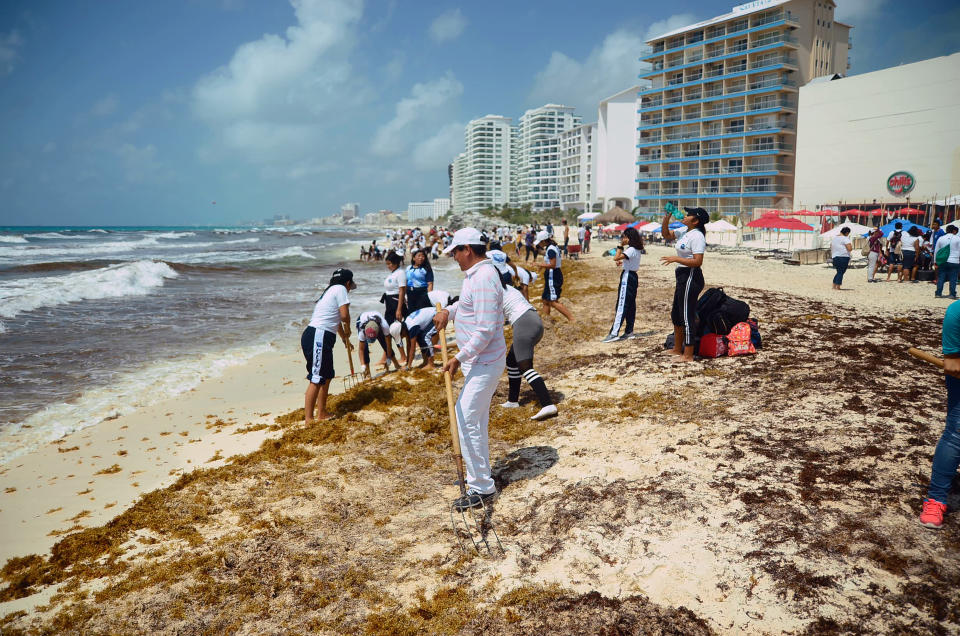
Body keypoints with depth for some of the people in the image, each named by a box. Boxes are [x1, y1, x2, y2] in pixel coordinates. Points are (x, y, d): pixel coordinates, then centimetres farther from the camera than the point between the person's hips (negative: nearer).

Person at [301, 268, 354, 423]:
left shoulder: (330, 290, 25)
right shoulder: (340, 289, -3)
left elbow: (336, 320, 37)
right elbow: (344, 315, -13)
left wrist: (345, 338, 50)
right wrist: (347, 330, 9)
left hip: (322, 339, 10)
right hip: (317, 337, -10)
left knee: (327, 375, 19)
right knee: (316, 378, -10)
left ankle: (321, 413, 28)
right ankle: (309, 419, -8)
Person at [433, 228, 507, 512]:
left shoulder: (483, 278, -22)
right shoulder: (476, 274, 11)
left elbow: (485, 330, -26)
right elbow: (467, 302, 30)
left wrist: (460, 357, -24)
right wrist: (448, 311, 11)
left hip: (483, 364, -11)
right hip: (479, 362, 11)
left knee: (466, 422, -8)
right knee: (476, 421, 19)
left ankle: (481, 489, 1)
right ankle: (480, 479, 32)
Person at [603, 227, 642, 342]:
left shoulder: (631, 250, -18)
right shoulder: (637, 250, 12)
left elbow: (616, 258, -25)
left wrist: (621, 246, -16)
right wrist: (623, 262, 3)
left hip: (627, 277, -10)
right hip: (633, 276, 10)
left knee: (621, 305, -12)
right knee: (631, 305, 11)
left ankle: (614, 333, -15)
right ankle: (629, 331, 16)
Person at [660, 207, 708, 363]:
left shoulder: (697, 236, -17)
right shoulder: (683, 231, 11)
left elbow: (697, 262, -23)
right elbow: (666, 235, 23)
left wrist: (675, 259, -21)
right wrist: (666, 219, 7)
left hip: (691, 278, -11)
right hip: (682, 276, 11)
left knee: (687, 316, -6)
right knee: (676, 315, 19)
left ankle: (688, 355, 0)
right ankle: (677, 350, 32)